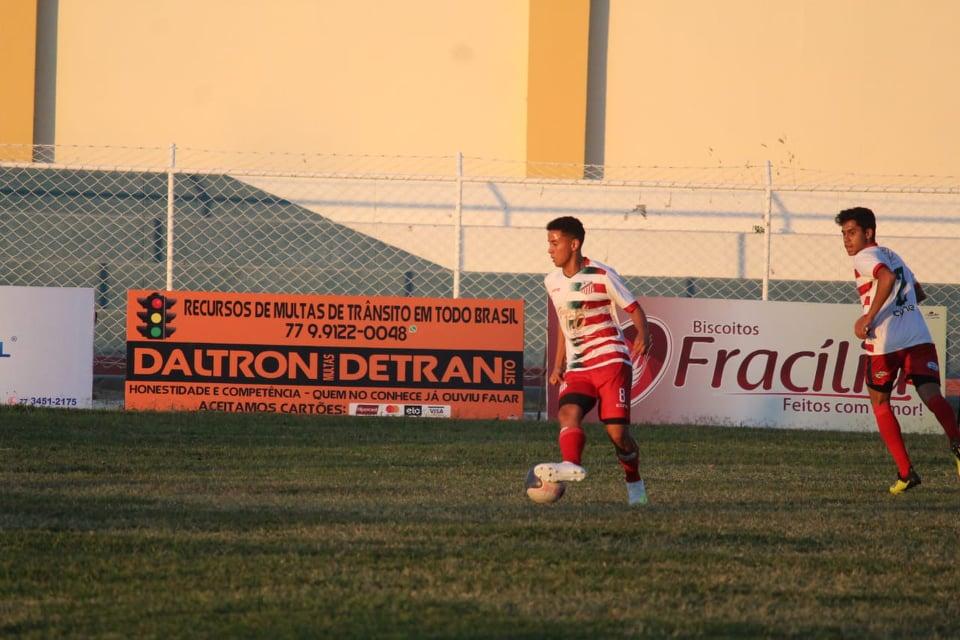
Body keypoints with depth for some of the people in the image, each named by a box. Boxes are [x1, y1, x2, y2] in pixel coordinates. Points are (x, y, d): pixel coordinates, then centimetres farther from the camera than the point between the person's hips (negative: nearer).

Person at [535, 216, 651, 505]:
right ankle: (571, 465, -48)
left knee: (616, 430, -10)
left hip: (611, 361, -5)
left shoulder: (602, 275, -5)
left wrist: (643, 334, -23)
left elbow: (634, 308, -2)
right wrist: (558, 365, 20)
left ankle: (635, 485, 12)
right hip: (577, 368, 5)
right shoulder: (553, 282, 13)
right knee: (568, 413, -25)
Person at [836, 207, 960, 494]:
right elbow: (919, 294, 36)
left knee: (880, 402, 15)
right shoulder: (892, 256, 26)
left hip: (885, 343, -5)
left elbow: (887, 277, -21)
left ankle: (905, 471, 9)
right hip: (919, 338, 5)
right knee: (931, 395, -11)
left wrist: (869, 317, -17)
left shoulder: (865, 257, 1)